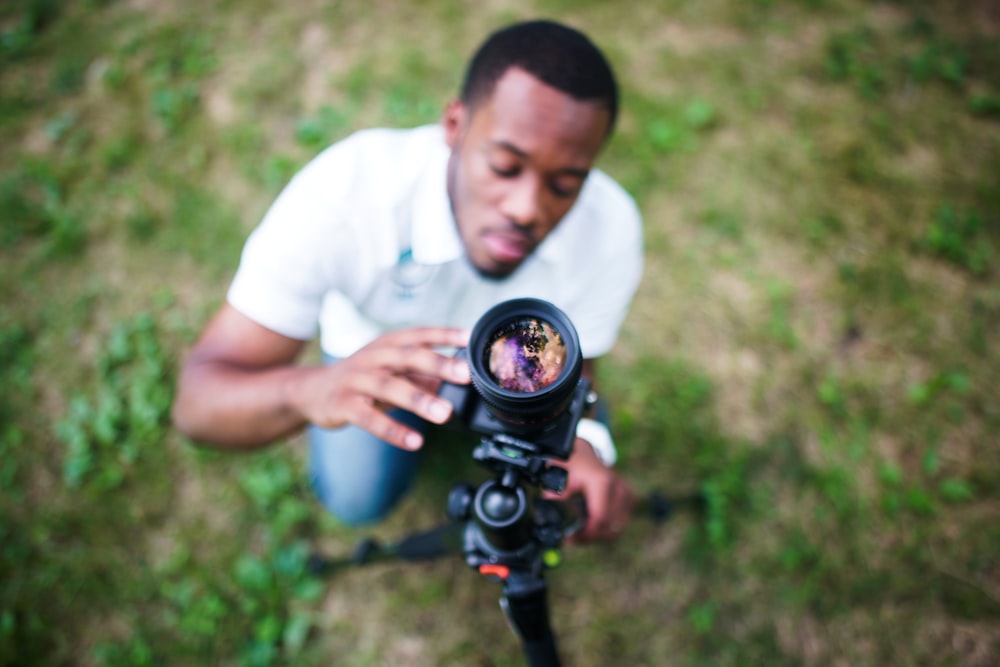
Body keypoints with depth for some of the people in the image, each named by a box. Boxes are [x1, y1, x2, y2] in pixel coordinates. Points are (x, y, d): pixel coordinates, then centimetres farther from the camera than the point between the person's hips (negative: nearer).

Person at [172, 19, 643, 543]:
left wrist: (579, 442, -38)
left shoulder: (611, 229, -32)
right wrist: (309, 388, -61)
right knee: (356, 499, -16)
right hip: (374, 344, -1)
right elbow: (196, 402, -38)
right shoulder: (343, 192, -40)